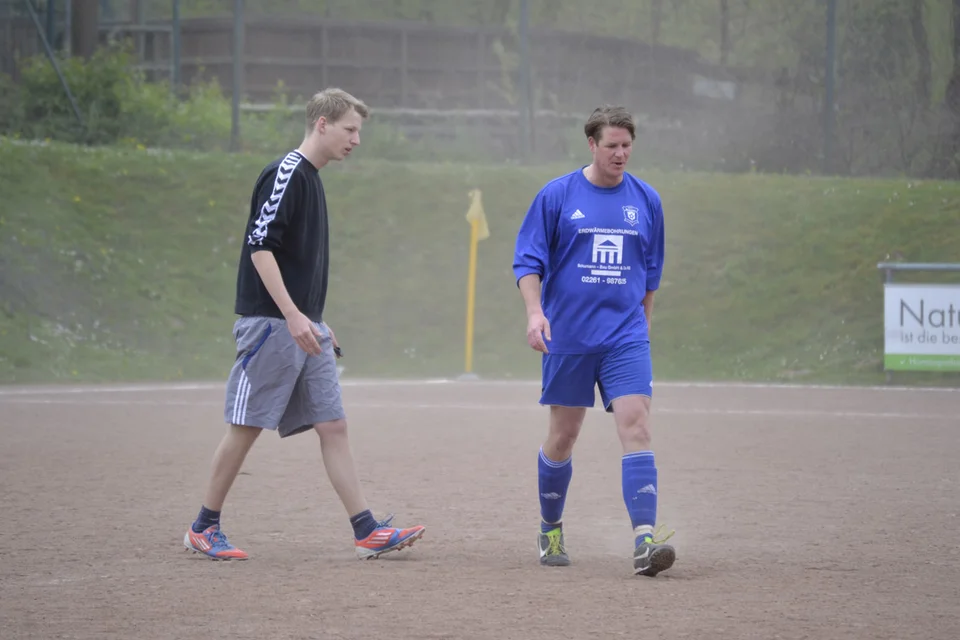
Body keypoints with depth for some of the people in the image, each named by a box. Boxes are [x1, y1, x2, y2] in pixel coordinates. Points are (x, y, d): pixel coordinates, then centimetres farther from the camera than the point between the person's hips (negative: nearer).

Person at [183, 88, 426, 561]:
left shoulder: (311, 179, 18)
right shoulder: (284, 174, -11)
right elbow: (260, 247, -19)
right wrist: (292, 315, -24)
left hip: (304, 327, 9)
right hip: (270, 324, -9)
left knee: (333, 425, 3)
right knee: (246, 426, -3)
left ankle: (367, 532, 0)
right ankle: (204, 527, 7)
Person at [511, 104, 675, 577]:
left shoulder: (646, 200, 7)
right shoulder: (557, 196, -1)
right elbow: (528, 260, -1)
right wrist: (535, 312, -15)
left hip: (626, 337, 1)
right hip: (567, 338, -1)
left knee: (636, 426, -14)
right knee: (562, 435, 7)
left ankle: (644, 539, -20)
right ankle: (550, 532, 26)